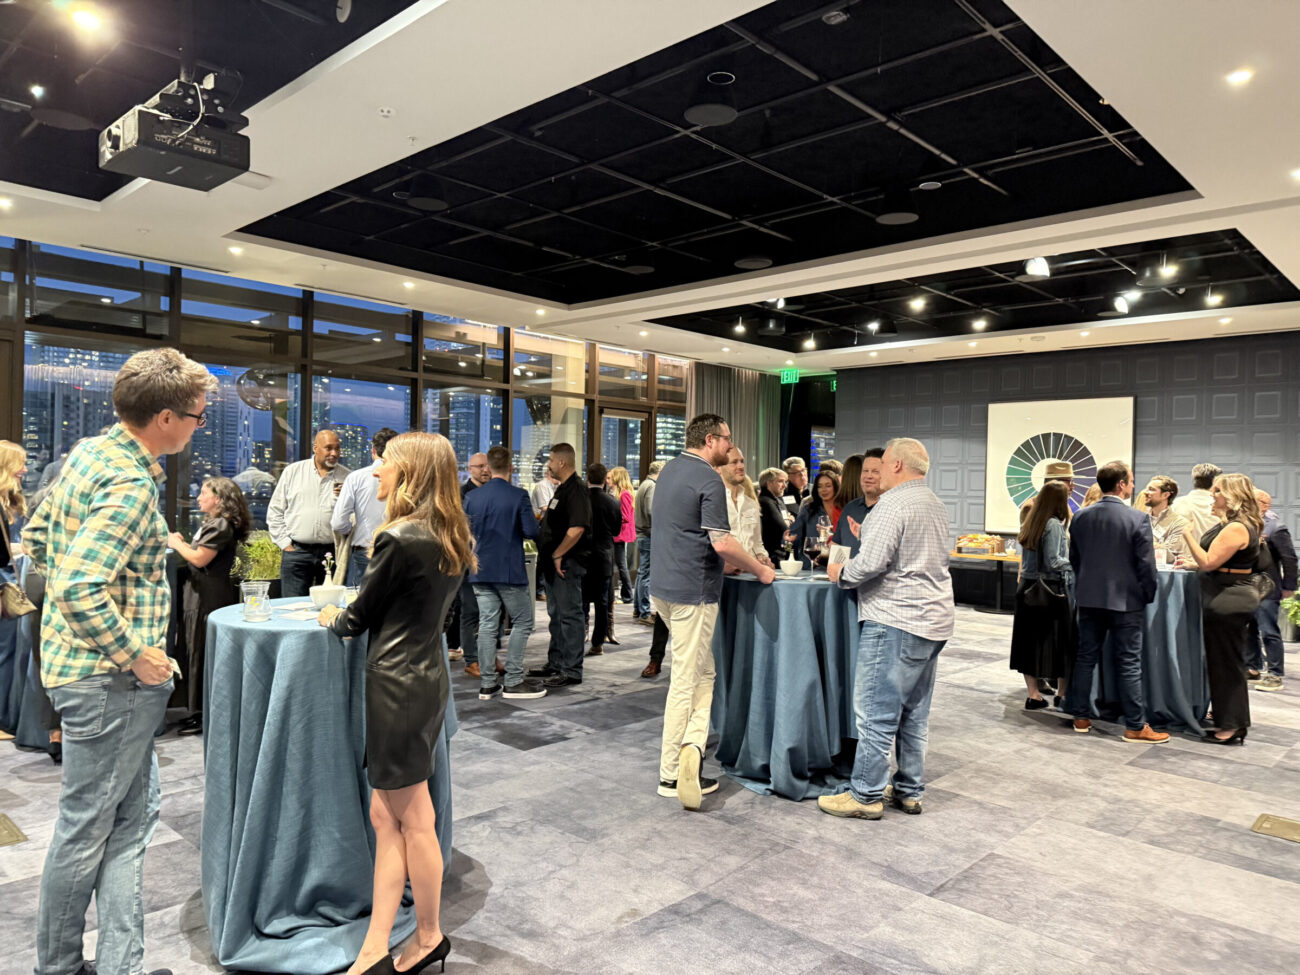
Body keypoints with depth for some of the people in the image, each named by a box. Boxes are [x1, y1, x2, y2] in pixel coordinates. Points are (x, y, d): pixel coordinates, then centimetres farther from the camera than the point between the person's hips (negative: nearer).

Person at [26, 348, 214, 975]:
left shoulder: (89, 453, 7)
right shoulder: (131, 486, -23)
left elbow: (36, 538, 17)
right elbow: (78, 590, -30)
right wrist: (135, 654, -19)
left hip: (84, 665, 10)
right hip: (109, 680, -10)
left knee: (132, 818, 17)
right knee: (86, 831, 9)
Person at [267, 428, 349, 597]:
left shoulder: (346, 477, 7)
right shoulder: (293, 471, 8)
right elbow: (274, 511, 9)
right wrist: (285, 543, 2)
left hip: (331, 552, 0)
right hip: (296, 552, 0)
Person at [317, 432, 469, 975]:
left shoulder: (399, 540, -18)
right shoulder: (451, 539, 7)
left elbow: (360, 615, -7)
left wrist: (333, 619, 14)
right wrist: (354, 615, 19)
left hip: (398, 684, -9)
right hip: (428, 676, 9)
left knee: (412, 819, 8)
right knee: (386, 815, 13)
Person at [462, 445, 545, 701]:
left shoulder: (471, 497, 2)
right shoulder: (519, 496, -10)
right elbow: (532, 531, -13)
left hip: (480, 571, 5)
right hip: (510, 570, -4)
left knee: (487, 624, 8)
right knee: (522, 623, 7)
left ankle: (487, 684, 11)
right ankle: (513, 681, 5)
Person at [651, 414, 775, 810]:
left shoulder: (670, 469, 13)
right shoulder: (708, 479, -16)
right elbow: (722, 543, -23)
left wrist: (724, 561, 23)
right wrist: (760, 570, -8)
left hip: (663, 585, 9)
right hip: (692, 591, -9)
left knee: (702, 671, 18)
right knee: (687, 680, 0)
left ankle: (691, 745, 11)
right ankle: (671, 774, 9)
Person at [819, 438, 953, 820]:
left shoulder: (893, 505, -14)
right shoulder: (936, 505, 17)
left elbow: (870, 564, -22)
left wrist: (841, 574, -3)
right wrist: (865, 541, 19)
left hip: (896, 620, -10)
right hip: (933, 620, 10)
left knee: (876, 713, -2)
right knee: (914, 713, 15)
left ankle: (866, 795, 5)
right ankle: (909, 791, 24)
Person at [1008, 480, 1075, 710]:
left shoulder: (1029, 523, 9)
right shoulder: (1054, 525, -14)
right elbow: (1053, 562, -19)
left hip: (1027, 587, 7)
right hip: (1051, 589, -7)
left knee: (1029, 639, 8)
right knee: (1060, 639, 7)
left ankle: (1033, 694, 13)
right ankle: (1062, 692, 18)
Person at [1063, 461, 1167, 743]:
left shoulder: (1080, 517, 1)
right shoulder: (1137, 519, -14)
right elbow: (1146, 565, -11)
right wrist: (1148, 595, 4)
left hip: (1088, 599, 5)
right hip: (1125, 601, -4)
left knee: (1085, 658, 11)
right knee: (1129, 664, 2)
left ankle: (1081, 718, 19)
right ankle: (1135, 727, 9)